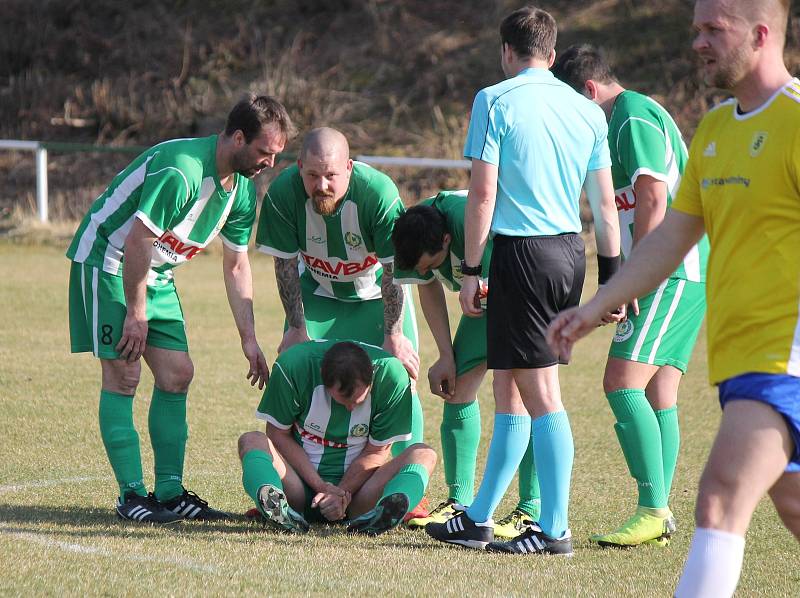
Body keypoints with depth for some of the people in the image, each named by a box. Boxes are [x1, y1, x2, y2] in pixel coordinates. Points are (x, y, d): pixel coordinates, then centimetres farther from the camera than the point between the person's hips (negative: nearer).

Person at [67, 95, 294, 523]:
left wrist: (248, 339, 5)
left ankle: (169, 491, 7)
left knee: (177, 374, 2)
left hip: (155, 274, 9)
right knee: (123, 375, -11)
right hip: (108, 260, -9)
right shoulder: (180, 170, -29)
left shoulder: (244, 190, -1)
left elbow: (236, 267, 9)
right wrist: (136, 316, -20)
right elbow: (137, 242, -26)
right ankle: (132, 495, -9)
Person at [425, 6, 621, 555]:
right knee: (512, 390, 14)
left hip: (523, 250, -6)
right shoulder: (587, 110, 10)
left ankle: (555, 530, -3)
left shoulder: (495, 101, -5)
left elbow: (483, 191, -9)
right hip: (571, 252, 6)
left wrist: (470, 270, -5)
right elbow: (605, 204, 11)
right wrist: (611, 278, 15)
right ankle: (479, 519, 21)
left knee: (540, 391, -4)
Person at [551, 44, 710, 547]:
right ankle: (660, 517, 7)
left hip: (671, 273, -10)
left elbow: (654, 202, -18)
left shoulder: (634, 118, -10)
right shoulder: (638, 116, 22)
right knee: (659, 394, 8)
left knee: (623, 383, -14)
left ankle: (653, 510, -16)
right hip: (688, 273, 10)